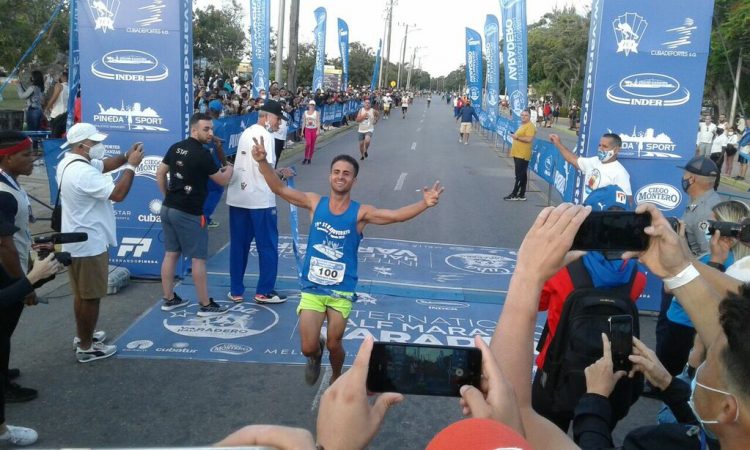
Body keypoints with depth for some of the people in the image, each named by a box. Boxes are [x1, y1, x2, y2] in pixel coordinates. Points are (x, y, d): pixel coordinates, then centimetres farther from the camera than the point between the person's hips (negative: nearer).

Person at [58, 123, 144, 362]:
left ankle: (83, 335, 36)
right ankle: (86, 348, 12)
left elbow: (104, 165, 15)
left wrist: (126, 157, -3)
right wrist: (132, 165, -19)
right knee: (90, 297, 1)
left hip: (77, 240, 10)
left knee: (82, 294, 22)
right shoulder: (82, 173, -26)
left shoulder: (69, 163, 7)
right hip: (89, 243, -10)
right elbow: (118, 194, -28)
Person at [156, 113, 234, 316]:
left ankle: (168, 299, 23)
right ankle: (205, 305, 7)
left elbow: (160, 173, 13)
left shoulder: (176, 147, 6)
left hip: (168, 209, 8)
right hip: (188, 213, -8)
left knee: (171, 253, 14)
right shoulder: (202, 154, -16)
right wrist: (229, 169, 17)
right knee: (198, 258, 0)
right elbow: (222, 181, -4)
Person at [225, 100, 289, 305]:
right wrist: (281, 174, -2)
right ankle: (264, 291, 11)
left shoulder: (246, 133, 14)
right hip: (260, 198, -7)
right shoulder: (264, 135, -11)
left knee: (239, 245, 12)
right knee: (268, 245, 5)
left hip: (238, 196, 7)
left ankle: (236, 291, 17)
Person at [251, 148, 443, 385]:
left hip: (341, 291, -1)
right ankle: (316, 355, 40)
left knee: (334, 345, 12)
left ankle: (336, 379, 45)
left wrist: (425, 204, -37)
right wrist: (263, 161, -25)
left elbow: (396, 215, -20)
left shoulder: (360, 213, -8)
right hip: (312, 288, 1)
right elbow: (279, 189, -9)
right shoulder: (315, 203, -4)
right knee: (308, 348, 0)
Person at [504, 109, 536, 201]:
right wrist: (514, 136, 16)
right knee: (522, 175, 12)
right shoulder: (522, 125, 19)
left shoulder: (530, 126, -11)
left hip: (522, 155, -10)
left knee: (520, 176, -6)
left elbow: (529, 139, -22)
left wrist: (517, 137, -19)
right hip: (517, 154, 10)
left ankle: (514, 194, -3)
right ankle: (522, 195, 15)